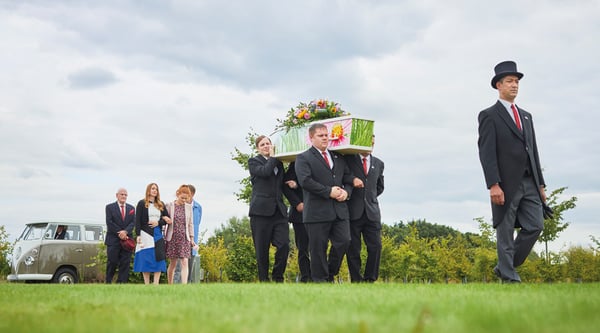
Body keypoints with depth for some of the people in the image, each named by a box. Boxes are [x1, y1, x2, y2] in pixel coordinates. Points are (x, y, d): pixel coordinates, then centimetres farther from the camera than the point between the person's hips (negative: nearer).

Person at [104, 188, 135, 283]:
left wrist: (125, 231, -16)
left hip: (126, 239, 3)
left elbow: (133, 222, 3)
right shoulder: (110, 207, 3)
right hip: (113, 240, -3)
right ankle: (108, 282, 10)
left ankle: (121, 283, 0)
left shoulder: (131, 208, 14)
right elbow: (109, 223, -6)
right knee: (112, 263, -2)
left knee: (125, 263, -1)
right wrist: (120, 233, -13)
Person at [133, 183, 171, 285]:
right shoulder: (142, 204, 3)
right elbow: (137, 220, -2)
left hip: (158, 234, 4)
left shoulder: (161, 205, 15)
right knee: (145, 260, -4)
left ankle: (156, 284, -3)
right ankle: (147, 284, 0)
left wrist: (158, 223, -6)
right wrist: (138, 235, -11)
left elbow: (168, 219, 13)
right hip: (146, 234, -4)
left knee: (158, 259, -4)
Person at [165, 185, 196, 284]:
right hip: (172, 237, -1)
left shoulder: (189, 207, 7)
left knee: (184, 262, -10)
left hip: (184, 238, 1)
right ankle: (170, 285, 17)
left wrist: (192, 239, 9)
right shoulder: (169, 206, -1)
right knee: (172, 264, 5)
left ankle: (184, 285, -16)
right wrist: (164, 237, -1)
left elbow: (190, 224, 11)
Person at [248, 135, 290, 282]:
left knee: (284, 245, -9)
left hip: (278, 210, 4)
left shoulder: (278, 163, 21)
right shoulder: (253, 161, 6)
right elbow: (265, 171, -14)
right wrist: (272, 157, 0)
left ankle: (278, 278, 5)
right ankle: (264, 280, 7)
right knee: (262, 249, -1)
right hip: (261, 210, -4)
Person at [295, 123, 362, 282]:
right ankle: (320, 280, 11)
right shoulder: (303, 158, 0)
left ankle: (330, 275, 19)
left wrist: (346, 191, -2)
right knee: (318, 248, 0)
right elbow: (305, 181, -13)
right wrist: (328, 192, -14)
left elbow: (348, 178, 21)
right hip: (317, 212, -5)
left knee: (344, 241, -2)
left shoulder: (338, 157, 20)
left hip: (339, 210, 5)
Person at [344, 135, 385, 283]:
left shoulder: (378, 163, 15)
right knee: (353, 249, -1)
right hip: (353, 211, -3)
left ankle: (370, 279, 6)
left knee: (375, 247, -4)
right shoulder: (348, 159, 1)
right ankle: (356, 280, 5)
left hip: (372, 212, 3)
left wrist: (369, 197, 14)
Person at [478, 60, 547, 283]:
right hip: (506, 185, -6)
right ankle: (509, 278, 5)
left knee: (535, 226, 0)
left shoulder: (526, 116, 20)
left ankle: (506, 266, 14)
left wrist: (540, 184, 14)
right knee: (505, 233, -1)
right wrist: (493, 185, -19)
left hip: (529, 183, 6)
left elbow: (533, 151, 19)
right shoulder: (489, 115, -1)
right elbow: (486, 153, -10)